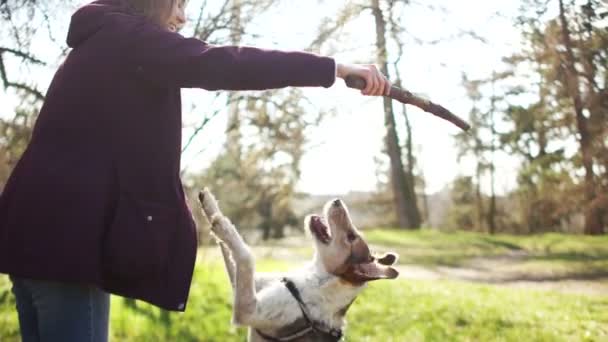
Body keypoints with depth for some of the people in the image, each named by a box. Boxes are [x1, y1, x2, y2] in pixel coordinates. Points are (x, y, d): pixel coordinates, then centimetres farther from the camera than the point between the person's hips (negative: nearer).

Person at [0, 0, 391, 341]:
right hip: (66, 232, -10)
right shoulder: (127, 36, -5)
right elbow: (219, 65, -18)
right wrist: (330, 67, -19)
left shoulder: (101, 46, 24)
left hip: (38, 228, 10)